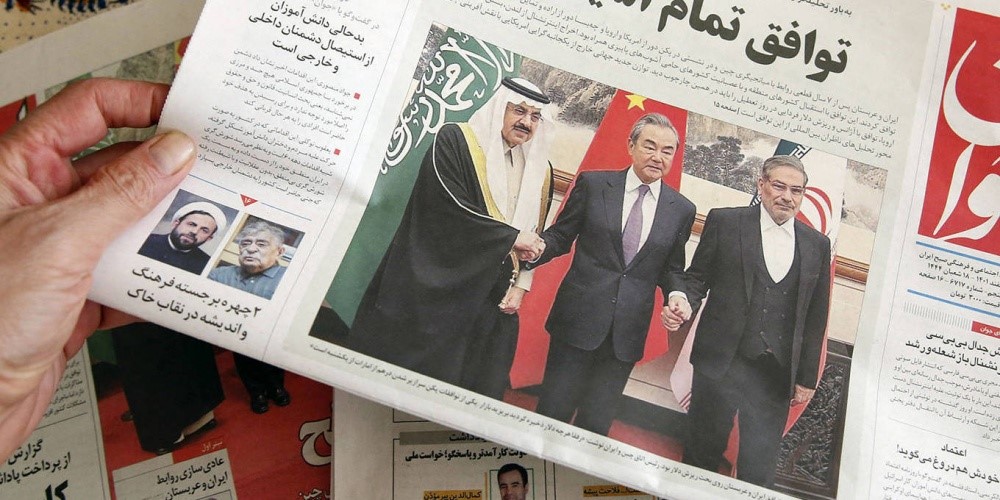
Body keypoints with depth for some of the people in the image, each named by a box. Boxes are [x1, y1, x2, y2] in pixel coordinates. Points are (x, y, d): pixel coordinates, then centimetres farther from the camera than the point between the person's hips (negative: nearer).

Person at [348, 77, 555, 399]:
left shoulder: (540, 172, 12)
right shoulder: (454, 142, -5)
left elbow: (533, 237, 14)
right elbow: (448, 206, -16)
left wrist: (520, 286, 3)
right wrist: (510, 237, -13)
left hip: (491, 299, 5)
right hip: (437, 285, -4)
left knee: (476, 381, 5)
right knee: (408, 369, -1)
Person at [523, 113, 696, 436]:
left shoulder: (682, 210, 5)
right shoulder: (593, 184, -1)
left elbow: (671, 268, 13)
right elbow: (561, 236, 4)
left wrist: (676, 295, -8)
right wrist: (538, 248, -17)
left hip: (627, 332, 2)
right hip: (578, 320, -1)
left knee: (596, 424, 10)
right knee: (553, 412, 5)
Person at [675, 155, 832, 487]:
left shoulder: (817, 245, 8)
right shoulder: (724, 222, 1)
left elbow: (816, 316, 10)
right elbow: (698, 277, 5)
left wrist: (807, 378, 9)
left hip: (776, 373, 2)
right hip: (721, 361, -2)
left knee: (760, 466, 7)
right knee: (703, 451, 9)